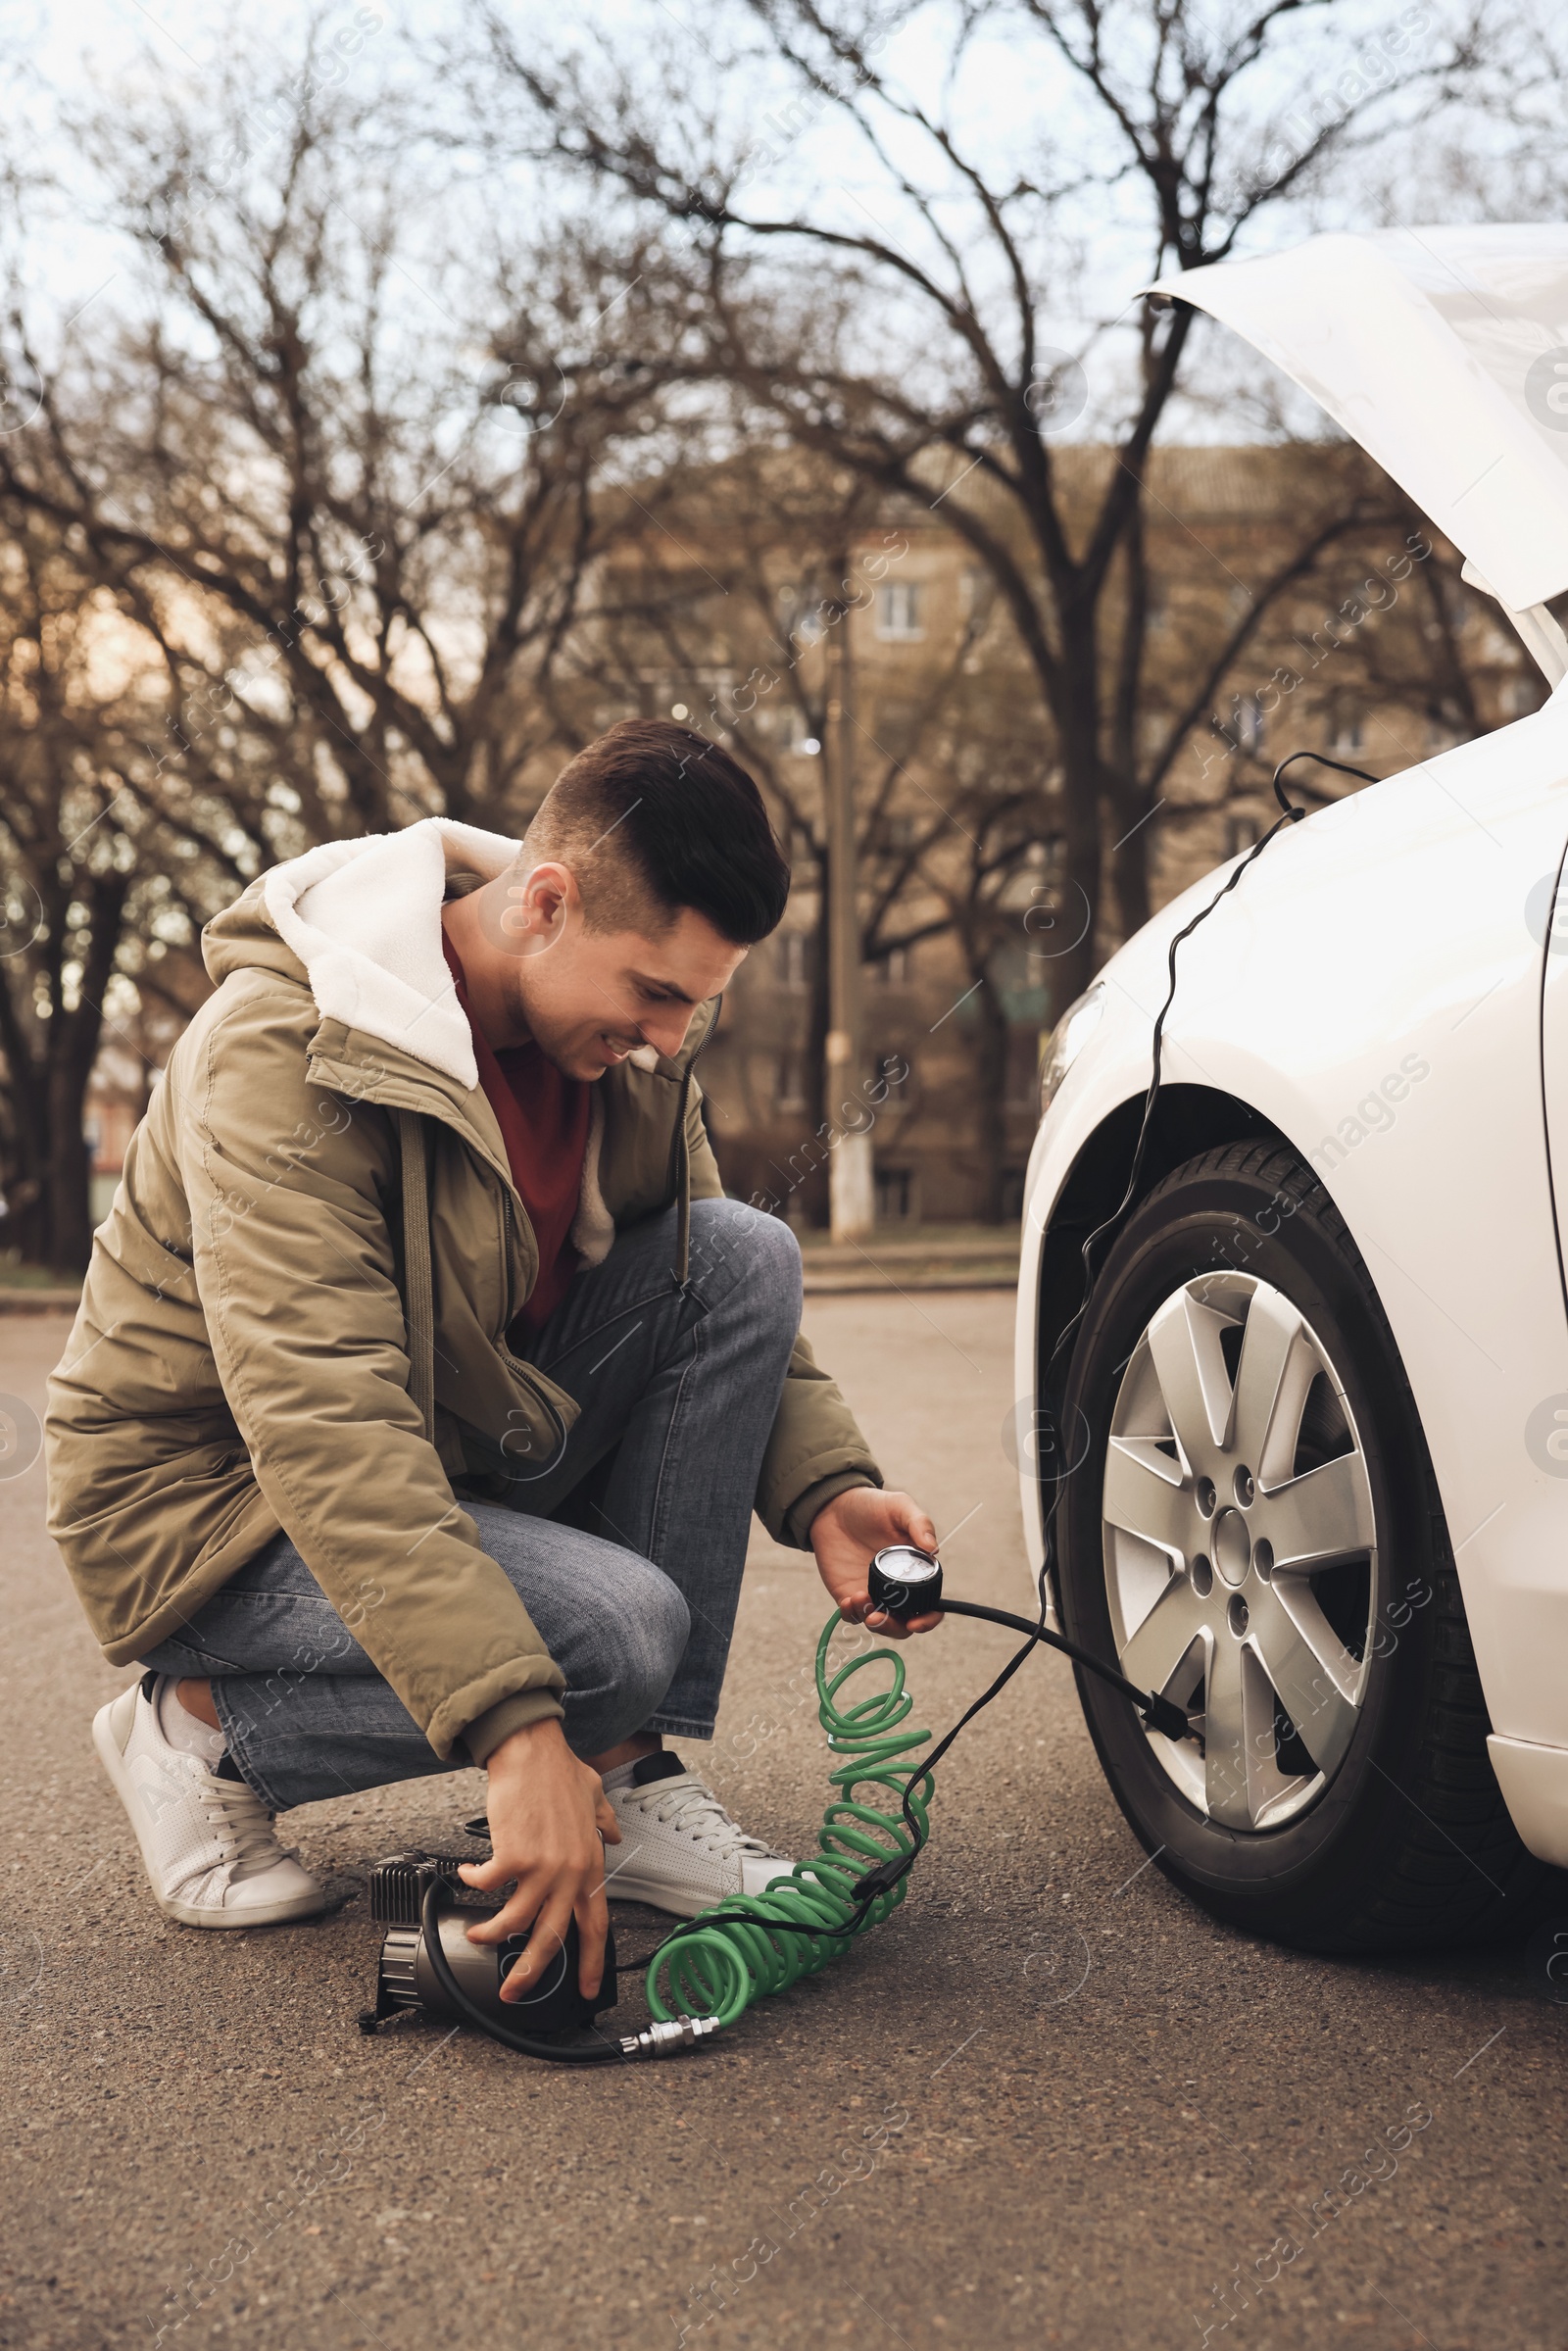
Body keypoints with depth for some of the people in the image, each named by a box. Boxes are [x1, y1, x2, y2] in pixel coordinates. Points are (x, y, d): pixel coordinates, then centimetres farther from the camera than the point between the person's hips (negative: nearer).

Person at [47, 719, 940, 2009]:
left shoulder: (626, 1040, -5)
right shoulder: (281, 1054, -29)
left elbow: (727, 1298, 5)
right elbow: (318, 1422, -39)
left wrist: (826, 1488, -16)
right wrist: (520, 1734, -46)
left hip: (459, 1441, 7)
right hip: (221, 1495, -7)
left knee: (745, 1251, -13)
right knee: (623, 1629, -30)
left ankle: (633, 1778, -9)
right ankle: (206, 1730, -4)